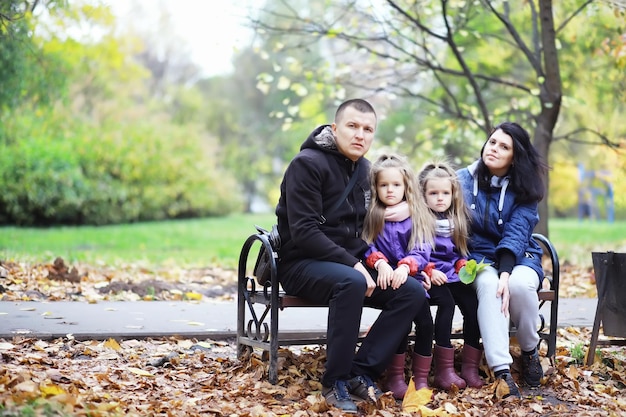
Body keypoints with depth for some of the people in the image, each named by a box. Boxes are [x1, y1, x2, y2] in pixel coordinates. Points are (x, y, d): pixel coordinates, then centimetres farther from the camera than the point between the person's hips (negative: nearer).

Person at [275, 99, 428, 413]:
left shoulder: (363, 169, 11)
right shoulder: (307, 164, -13)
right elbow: (303, 232, -20)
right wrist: (353, 264, -24)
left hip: (350, 263, 7)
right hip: (301, 263, -7)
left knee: (413, 291, -14)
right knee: (351, 283, -38)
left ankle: (361, 372, -15)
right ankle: (335, 381, -24)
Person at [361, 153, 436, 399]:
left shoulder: (416, 215, 10)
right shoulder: (370, 215, 9)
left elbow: (420, 251, -2)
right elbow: (367, 248, 0)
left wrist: (405, 267, -23)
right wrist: (380, 263, -22)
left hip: (412, 277, 1)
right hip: (386, 277, -1)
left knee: (425, 321, -21)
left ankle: (421, 379, -6)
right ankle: (395, 377, -12)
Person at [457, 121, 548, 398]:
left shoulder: (523, 189, -3)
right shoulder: (462, 180, 0)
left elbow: (515, 235, -16)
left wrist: (505, 273, -32)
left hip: (518, 257, 0)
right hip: (478, 258, 0)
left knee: (520, 284, -34)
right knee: (488, 284, -35)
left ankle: (529, 350, -6)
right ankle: (501, 369, -43)